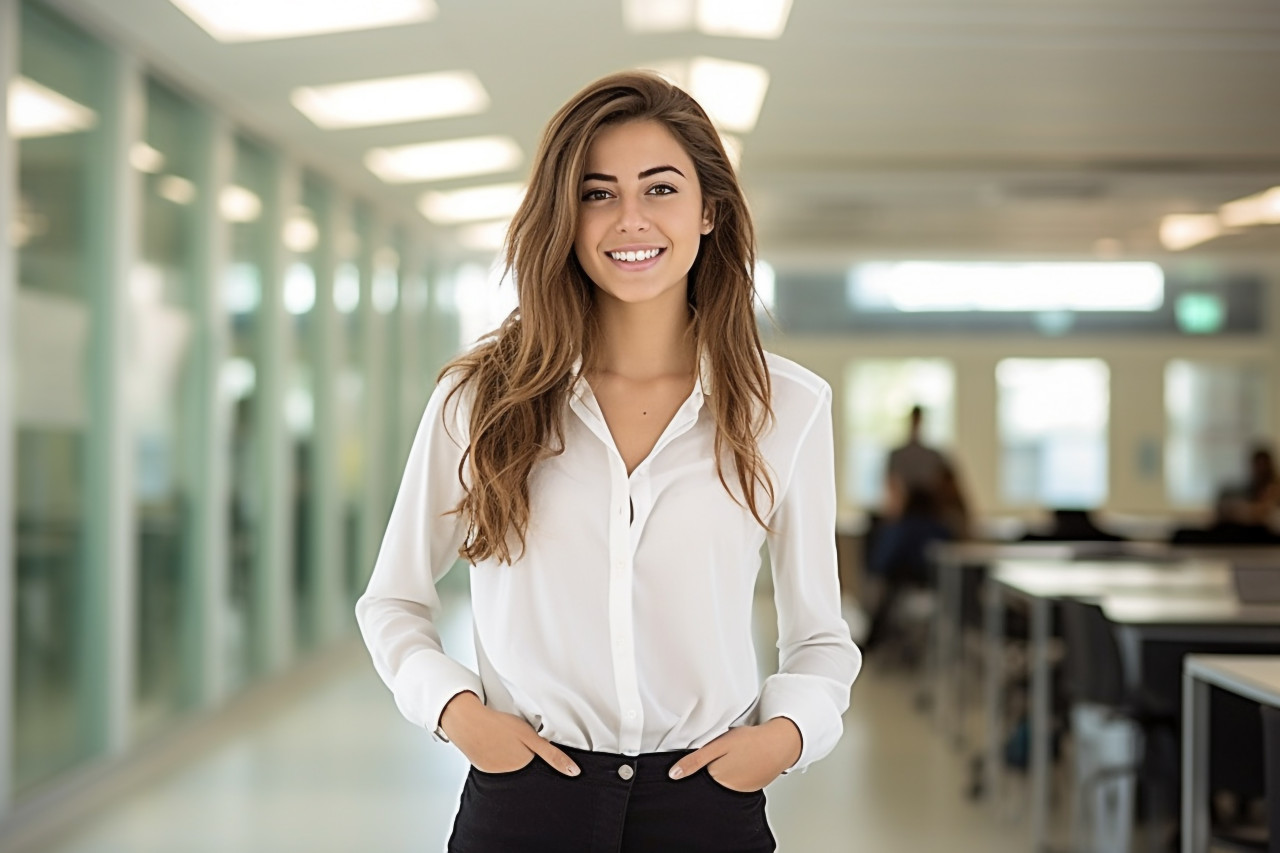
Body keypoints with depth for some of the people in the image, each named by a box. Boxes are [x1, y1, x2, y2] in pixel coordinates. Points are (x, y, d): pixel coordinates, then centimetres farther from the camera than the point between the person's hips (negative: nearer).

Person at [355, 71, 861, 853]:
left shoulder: (788, 407, 0)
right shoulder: (481, 398, -1)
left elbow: (819, 634, 9)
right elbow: (393, 601, 9)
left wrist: (789, 731, -9)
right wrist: (455, 708, -8)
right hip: (524, 789, 0)